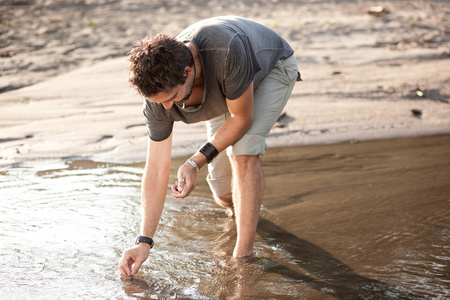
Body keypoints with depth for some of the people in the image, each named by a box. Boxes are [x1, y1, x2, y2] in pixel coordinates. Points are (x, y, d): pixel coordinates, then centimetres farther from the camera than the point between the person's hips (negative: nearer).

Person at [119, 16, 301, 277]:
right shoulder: (159, 89, -29)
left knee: (243, 151, -31)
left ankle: (244, 255, -20)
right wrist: (144, 242, -24)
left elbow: (242, 118, -30)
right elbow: (157, 169, -22)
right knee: (224, 195, 3)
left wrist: (196, 162, -37)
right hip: (224, 92, 4)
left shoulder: (227, 53, -48)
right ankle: (247, 209, 41)